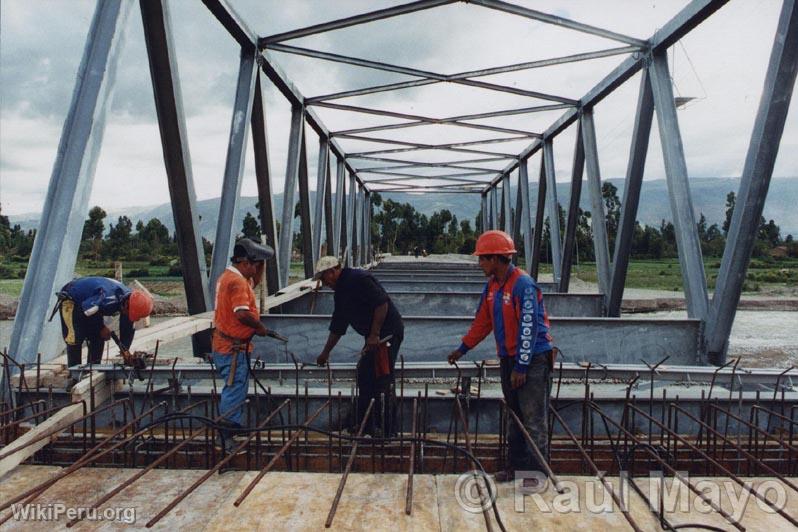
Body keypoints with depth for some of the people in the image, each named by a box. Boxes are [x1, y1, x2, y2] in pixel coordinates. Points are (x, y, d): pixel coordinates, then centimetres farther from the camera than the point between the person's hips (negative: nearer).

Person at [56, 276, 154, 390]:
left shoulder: (129, 300, -13)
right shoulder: (109, 299, -42)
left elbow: (127, 330, -2)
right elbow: (86, 310, -30)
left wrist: (125, 351, -1)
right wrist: (101, 328, -17)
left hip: (89, 302, 8)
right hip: (70, 299, -8)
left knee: (98, 338, 1)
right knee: (75, 338, -15)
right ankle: (73, 377, -5)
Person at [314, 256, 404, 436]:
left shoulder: (358, 279, -14)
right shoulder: (341, 292, 17)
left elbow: (382, 303, -22)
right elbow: (337, 327, 24)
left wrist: (374, 335, -23)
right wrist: (325, 353, 28)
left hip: (388, 332, -11)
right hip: (375, 337, 11)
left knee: (382, 380, -8)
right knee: (365, 376, 16)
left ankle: (386, 431, 0)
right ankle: (364, 426, 27)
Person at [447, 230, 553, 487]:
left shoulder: (523, 285, -19)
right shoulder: (492, 285, 8)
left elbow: (529, 328, -21)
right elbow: (482, 321, 18)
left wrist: (521, 367, -21)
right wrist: (463, 348, 21)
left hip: (533, 359, -8)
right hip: (508, 358, 8)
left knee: (534, 418, -3)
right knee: (514, 415, 14)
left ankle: (536, 471, 5)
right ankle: (517, 464, 24)